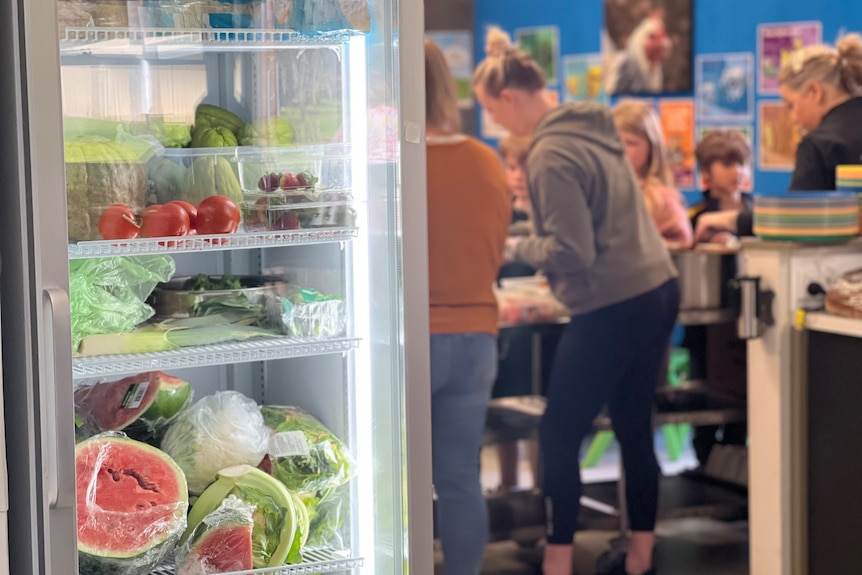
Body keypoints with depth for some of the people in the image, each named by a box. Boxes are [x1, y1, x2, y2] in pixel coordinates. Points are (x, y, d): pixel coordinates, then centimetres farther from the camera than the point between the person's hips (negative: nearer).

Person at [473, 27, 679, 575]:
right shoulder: (594, 127, 9)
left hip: (613, 308, -9)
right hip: (658, 288, 9)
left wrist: (513, 247, -3)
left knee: (559, 436, 4)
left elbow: (572, 252, -19)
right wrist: (538, 243, 14)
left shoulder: (551, 154, -17)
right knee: (635, 427, 15)